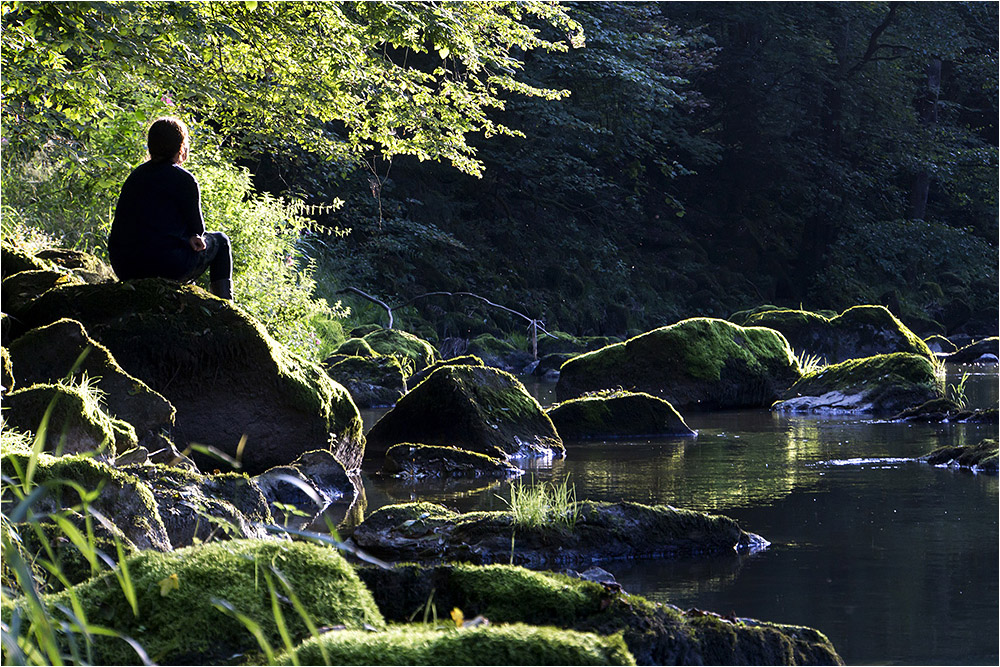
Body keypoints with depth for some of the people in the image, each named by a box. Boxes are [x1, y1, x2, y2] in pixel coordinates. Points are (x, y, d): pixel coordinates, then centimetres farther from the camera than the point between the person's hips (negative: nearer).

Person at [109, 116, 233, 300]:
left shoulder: (136, 175, 12)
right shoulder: (185, 180, -8)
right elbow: (197, 228, 0)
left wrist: (189, 236, 8)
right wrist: (192, 236, 22)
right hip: (166, 267, -7)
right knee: (220, 241, 21)